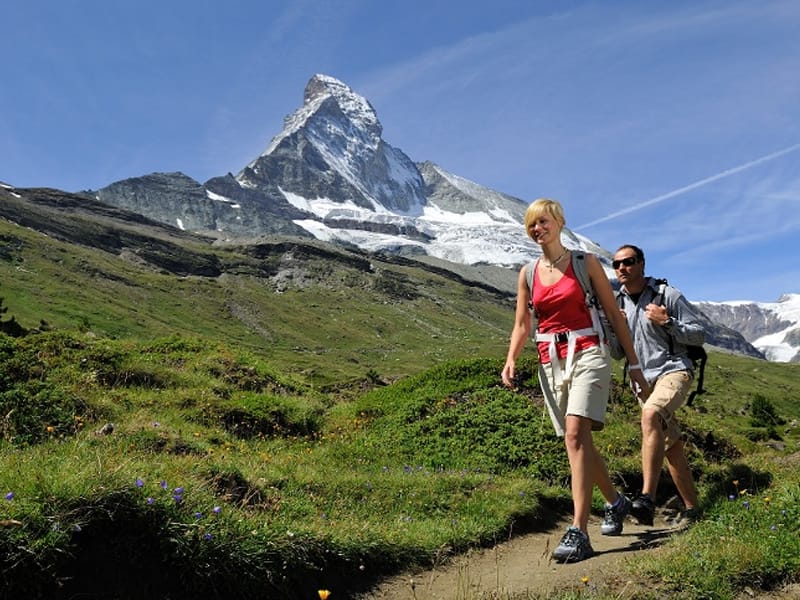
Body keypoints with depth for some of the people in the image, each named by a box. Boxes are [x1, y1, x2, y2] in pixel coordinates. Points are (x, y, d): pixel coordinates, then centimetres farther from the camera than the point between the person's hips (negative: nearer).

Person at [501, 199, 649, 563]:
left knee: (576, 433, -21)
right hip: (550, 362, 5)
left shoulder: (586, 263, 2)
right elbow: (522, 325, 11)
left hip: (587, 353, -4)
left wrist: (633, 364, 4)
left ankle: (579, 533, -22)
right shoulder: (528, 274, 11)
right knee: (578, 441, 10)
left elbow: (614, 315, 5)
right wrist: (511, 361, -7)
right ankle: (616, 502, 35)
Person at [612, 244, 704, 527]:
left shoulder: (668, 295, -6)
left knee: (651, 415, -34)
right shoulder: (617, 304, 9)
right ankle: (691, 507, 19)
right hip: (643, 379, 6)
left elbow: (699, 335, -4)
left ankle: (647, 499, -39)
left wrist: (666, 322, -20)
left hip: (673, 370, -6)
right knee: (671, 446, 8)